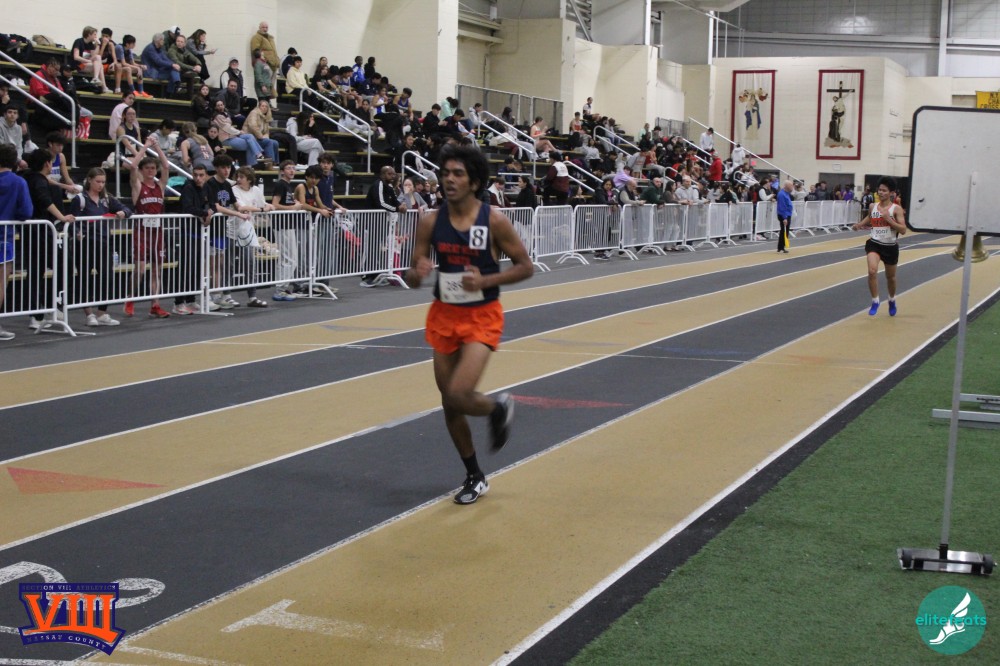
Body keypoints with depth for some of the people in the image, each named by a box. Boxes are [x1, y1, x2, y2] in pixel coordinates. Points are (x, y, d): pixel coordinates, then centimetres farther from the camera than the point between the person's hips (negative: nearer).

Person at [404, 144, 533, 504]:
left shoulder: (494, 221, -12)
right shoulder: (430, 222, -3)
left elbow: (525, 266, -5)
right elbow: (412, 276, 1)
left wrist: (485, 281, -19)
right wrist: (418, 273, -23)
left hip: (482, 317, -4)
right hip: (444, 315, 4)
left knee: (458, 396, -21)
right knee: (449, 402, 9)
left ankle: (499, 407, 15)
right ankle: (475, 477, 28)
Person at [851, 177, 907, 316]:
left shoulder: (896, 209, -9)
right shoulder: (873, 207, 2)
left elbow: (903, 230, -15)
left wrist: (889, 219, -25)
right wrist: (859, 225, 0)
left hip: (890, 246, -1)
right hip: (874, 243, 1)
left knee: (890, 276, 17)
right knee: (872, 271, -23)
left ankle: (892, 301, 44)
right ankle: (875, 302, -9)